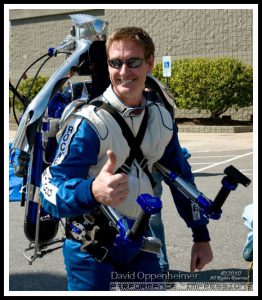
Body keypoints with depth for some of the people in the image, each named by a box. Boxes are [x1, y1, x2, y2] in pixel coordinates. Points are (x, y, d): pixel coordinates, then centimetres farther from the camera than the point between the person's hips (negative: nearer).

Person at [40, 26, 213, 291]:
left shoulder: (162, 118, -2)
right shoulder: (88, 122, -20)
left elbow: (181, 177, 9)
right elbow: (51, 191, -27)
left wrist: (201, 236, 9)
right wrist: (93, 191, -48)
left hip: (140, 245, 5)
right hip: (92, 249, -4)